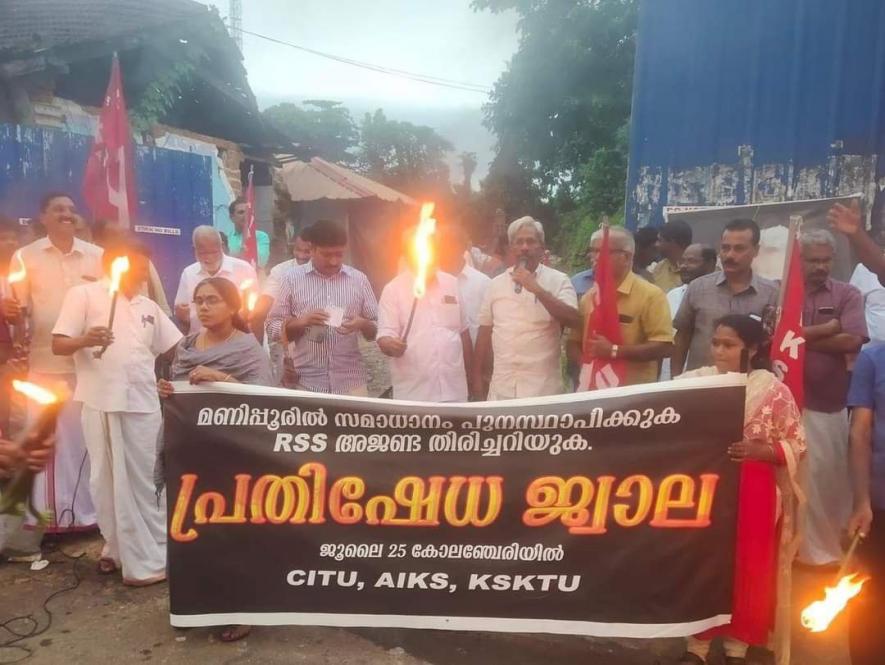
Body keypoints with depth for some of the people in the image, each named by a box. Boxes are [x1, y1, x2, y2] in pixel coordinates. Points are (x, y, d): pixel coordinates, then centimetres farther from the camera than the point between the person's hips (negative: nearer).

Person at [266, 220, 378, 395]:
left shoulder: (359, 279, 4)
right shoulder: (292, 278, 1)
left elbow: (376, 331, 7)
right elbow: (272, 329, 2)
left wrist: (362, 324, -15)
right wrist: (301, 322, -15)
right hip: (304, 383, -1)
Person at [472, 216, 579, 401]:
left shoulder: (558, 280, -2)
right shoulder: (496, 283, 8)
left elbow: (574, 321, -15)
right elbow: (485, 332, 11)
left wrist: (538, 289, -21)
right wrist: (478, 376, 10)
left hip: (544, 387, -3)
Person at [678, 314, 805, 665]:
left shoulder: (773, 390, -4)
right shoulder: (692, 381, 0)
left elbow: (796, 445, -2)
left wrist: (757, 450, -17)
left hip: (752, 495, -1)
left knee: (746, 568, 7)